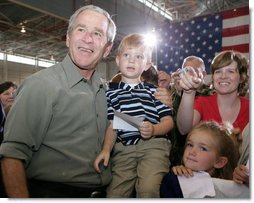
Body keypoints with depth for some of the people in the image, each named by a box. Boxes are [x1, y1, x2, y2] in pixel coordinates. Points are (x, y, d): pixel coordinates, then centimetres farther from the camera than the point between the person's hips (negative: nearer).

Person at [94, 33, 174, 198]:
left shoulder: (154, 90, 9)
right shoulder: (112, 93, 14)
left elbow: (168, 121, 5)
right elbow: (112, 126, 11)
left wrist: (154, 129, -15)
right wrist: (106, 149, -4)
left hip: (152, 145, -2)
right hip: (123, 149, 2)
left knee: (148, 189, -22)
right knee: (114, 193, 0)